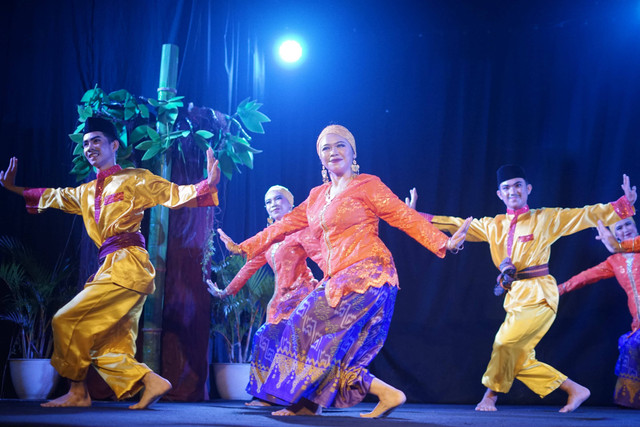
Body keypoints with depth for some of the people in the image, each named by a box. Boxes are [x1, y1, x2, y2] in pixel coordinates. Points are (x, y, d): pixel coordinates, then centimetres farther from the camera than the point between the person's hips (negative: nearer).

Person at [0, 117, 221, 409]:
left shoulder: (134, 180, 4)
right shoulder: (86, 193, 24)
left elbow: (175, 194, -3)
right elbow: (52, 197, 38)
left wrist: (209, 184, -18)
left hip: (127, 264, -8)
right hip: (109, 266, 8)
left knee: (68, 321, -12)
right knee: (108, 347, 0)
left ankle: (78, 392, -3)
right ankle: (152, 383, 3)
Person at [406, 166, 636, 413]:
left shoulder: (546, 219, 0)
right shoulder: (493, 225, 12)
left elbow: (589, 215, -4)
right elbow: (457, 224, 15)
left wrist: (624, 204, -15)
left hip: (538, 296, -6)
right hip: (515, 297, 6)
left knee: (507, 342, -17)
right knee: (519, 359, 4)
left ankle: (490, 396, 2)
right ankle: (574, 390, 15)